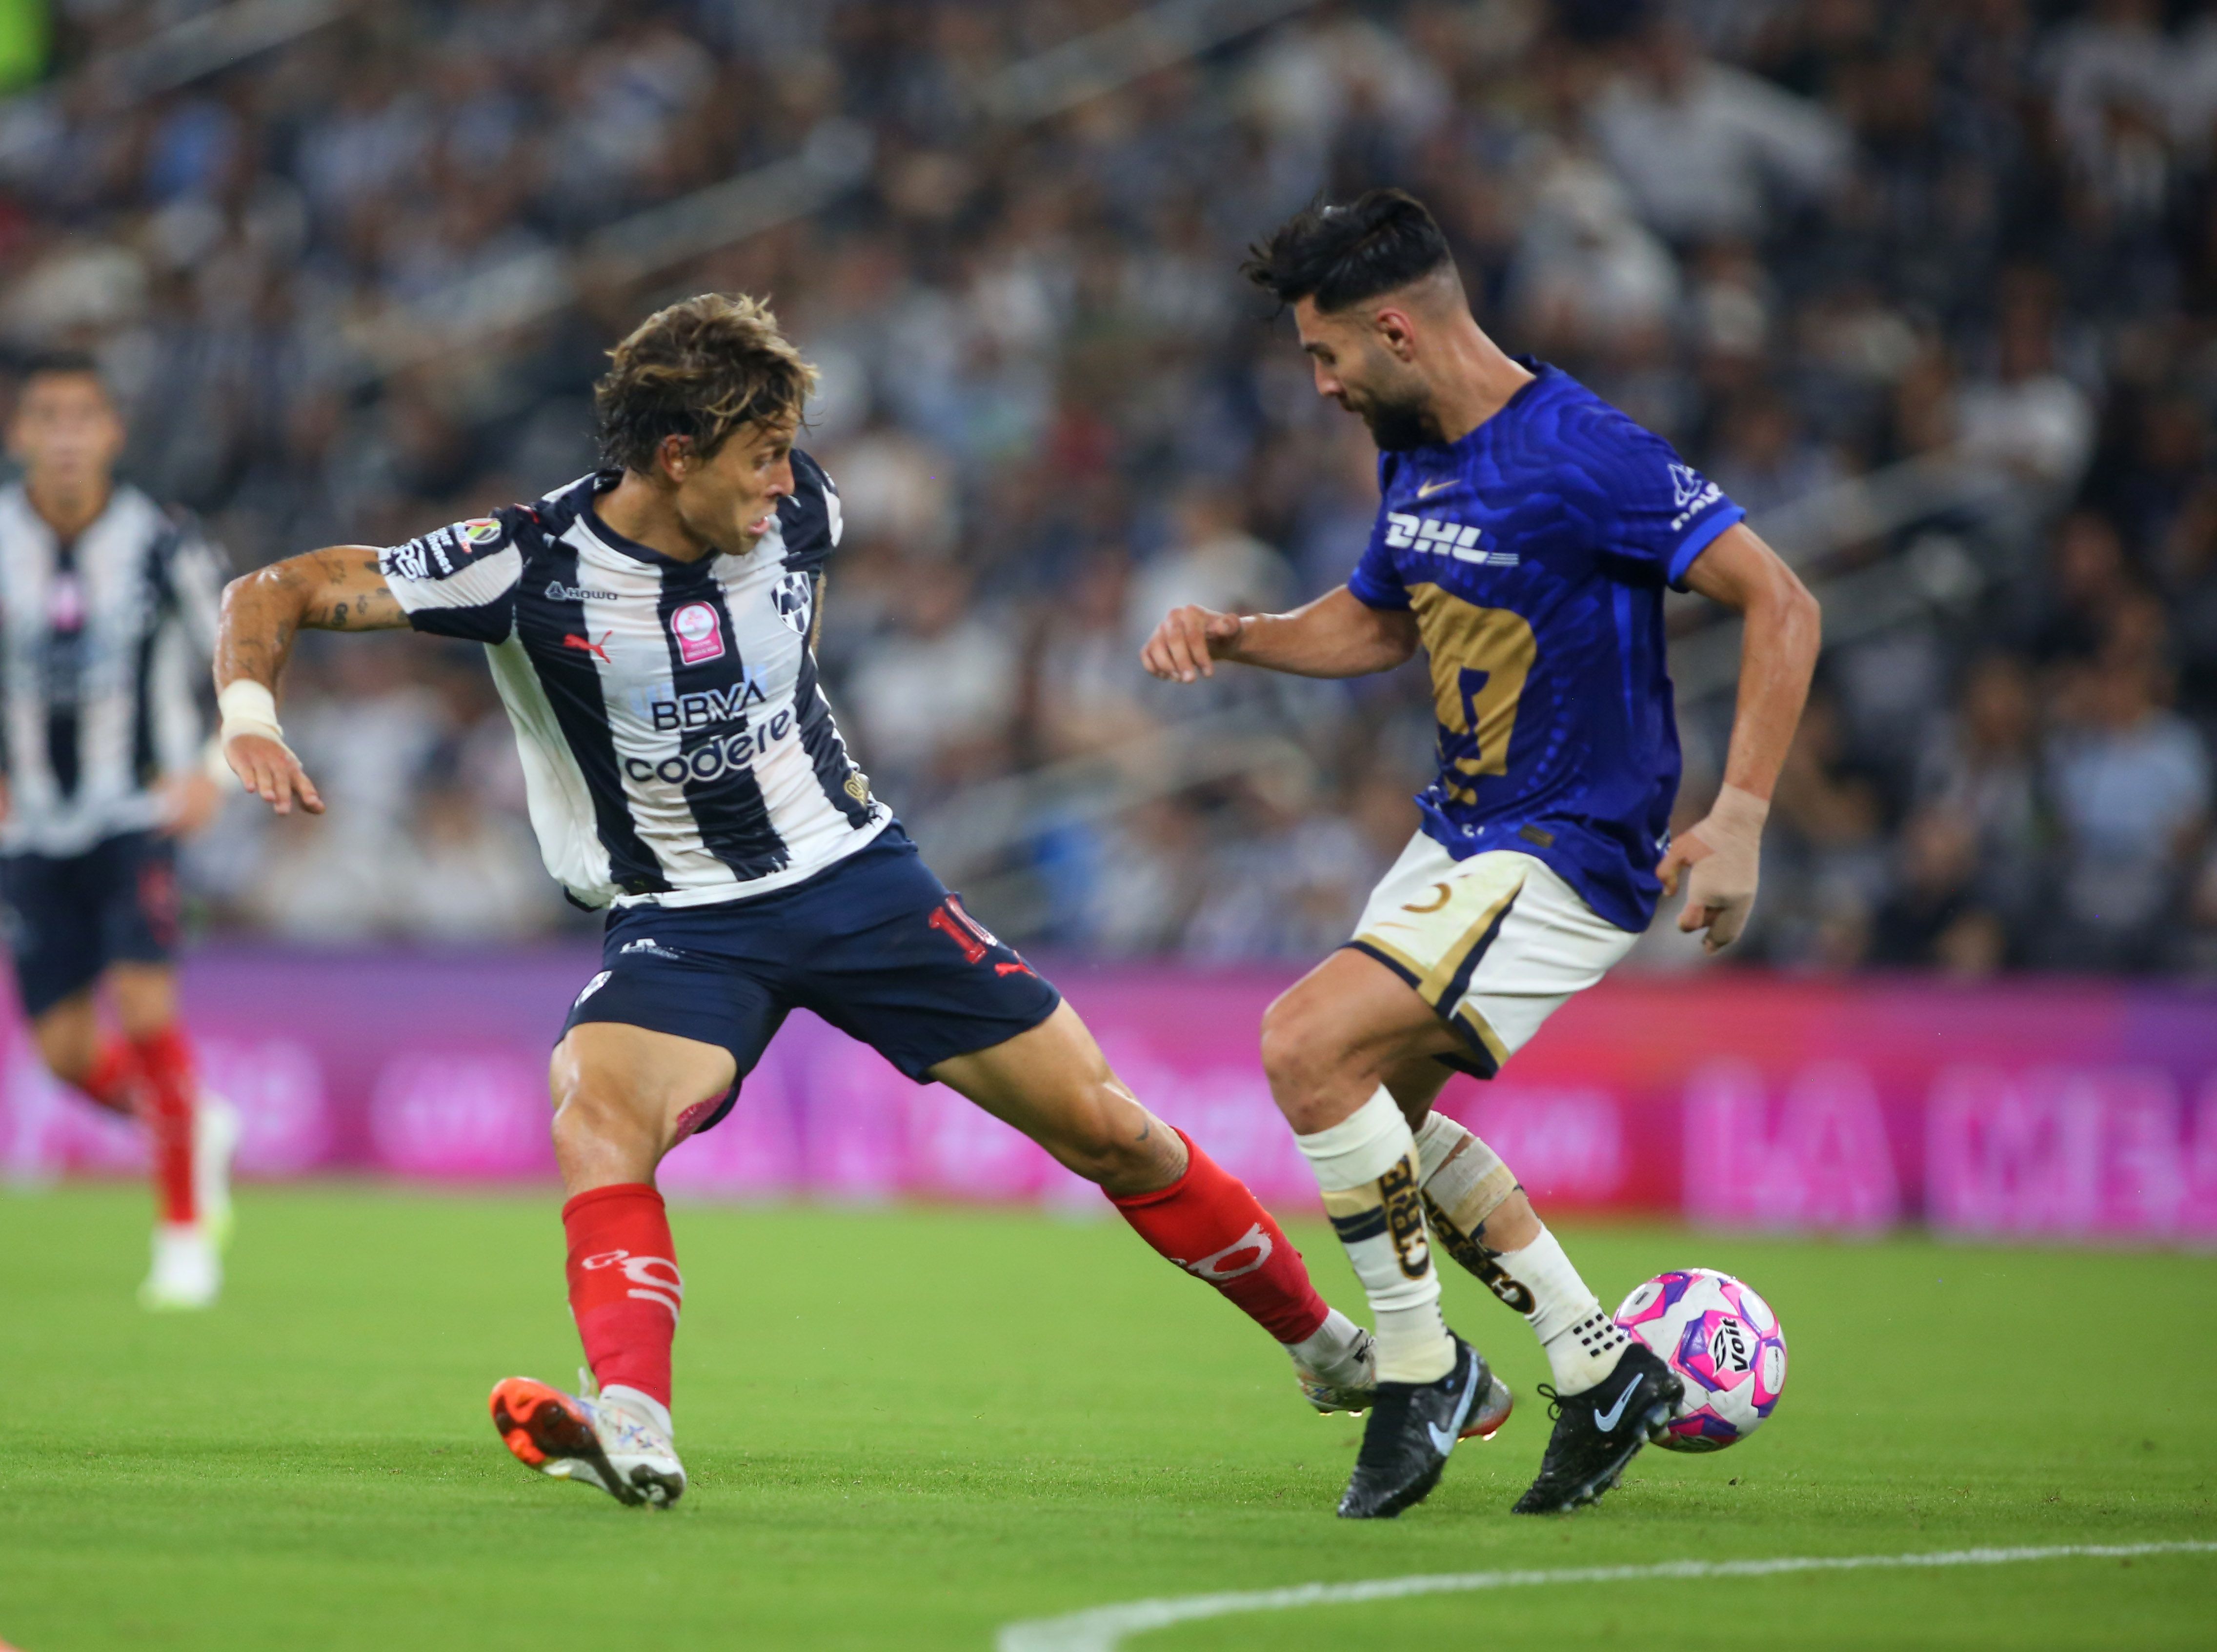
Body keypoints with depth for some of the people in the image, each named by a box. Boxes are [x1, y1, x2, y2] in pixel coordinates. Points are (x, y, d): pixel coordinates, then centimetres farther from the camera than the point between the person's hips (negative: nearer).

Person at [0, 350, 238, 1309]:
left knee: (143, 1003, -21)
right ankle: (197, 1132, 32)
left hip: (137, 815, -3)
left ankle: (186, 1230, -8)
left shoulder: (161, 545, -10)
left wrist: (213, 770, -8)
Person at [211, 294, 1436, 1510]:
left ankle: (1328, 1346, 21)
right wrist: (250, 716, -37)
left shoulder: (799, 514, -8)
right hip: (680, 920, -3)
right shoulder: (532, 564, -19)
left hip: (856, 875, 3)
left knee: (1108, 1129, 3)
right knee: (599, 1115, -35)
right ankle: (634, 1431, -46)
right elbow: (274, 596, -18)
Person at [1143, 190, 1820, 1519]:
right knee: (1371, 1110, 13)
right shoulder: (1416, 456, 6)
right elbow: (1374, 624, 23)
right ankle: (1600, 1373, 21)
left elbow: (1781, 606, -22)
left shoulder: (1585, 459, -22)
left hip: (1567, 858, -10)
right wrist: (1231, 635, 5)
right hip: (1461, 839, 10)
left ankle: (1420, 1363, -6)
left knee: (1308, 1044, -20)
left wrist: (1738, 821, -28)